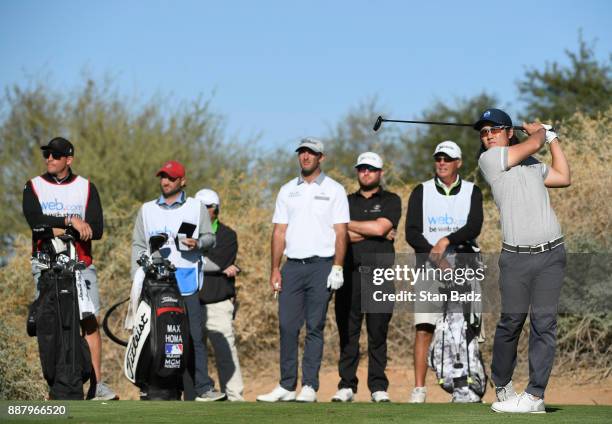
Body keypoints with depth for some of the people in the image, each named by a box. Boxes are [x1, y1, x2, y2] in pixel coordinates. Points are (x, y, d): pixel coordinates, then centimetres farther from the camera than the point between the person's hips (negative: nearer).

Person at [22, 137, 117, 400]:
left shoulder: (86, 188, 8)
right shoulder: (33, 187, 7)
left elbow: (97, 229, -3)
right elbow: (36, 221, -11)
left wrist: (56, 229, -12)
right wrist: (71, 220, -19)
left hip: (81, 263, 0)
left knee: (90, 322, -7)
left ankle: (97, 384, -5)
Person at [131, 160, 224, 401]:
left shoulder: (196, 207, 12)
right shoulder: (147, 210, 18)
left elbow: (210, 237, 11)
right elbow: (138, 245, 15)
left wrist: (197, 243, -12)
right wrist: (137, 279, 6)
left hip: (186, 279, -2)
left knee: (194, 336, -8)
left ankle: (203, 388, -11)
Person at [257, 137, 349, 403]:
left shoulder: (334, 190, 5)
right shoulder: (287, 191, 16)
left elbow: (341, 232, -1)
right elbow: (279, 232, 13)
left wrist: (337, 267, -12)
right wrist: (275, 268, 5)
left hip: (321, 265, -3)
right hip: (292, 266, 4)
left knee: (315, 327, -4)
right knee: (287, 326, -1)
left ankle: (310, 387, -1)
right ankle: (287, 386, 4)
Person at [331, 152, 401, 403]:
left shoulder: (391, 201, 10)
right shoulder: (346, 201, 18)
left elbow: (380, 227, -8)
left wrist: (347, 225, 1)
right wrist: (372, 233, -4)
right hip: (350, 270, 2)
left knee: (378, 332, -2)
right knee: (348, 331, -2)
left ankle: (378, 387, 0)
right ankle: (346, 386, 1)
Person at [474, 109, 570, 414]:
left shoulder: (532, 165, 20)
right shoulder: (489, 159, 1)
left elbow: (563, 178, 27)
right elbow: (533, 144, 0)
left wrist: (552, 137, 29)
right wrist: (539, 131, 21)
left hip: (550, 254, 4)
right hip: (515, 257, -4)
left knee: (544, 322, -3)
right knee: (511, 320, -5)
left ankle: (535, 395, -4)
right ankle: (502, 386, 14)